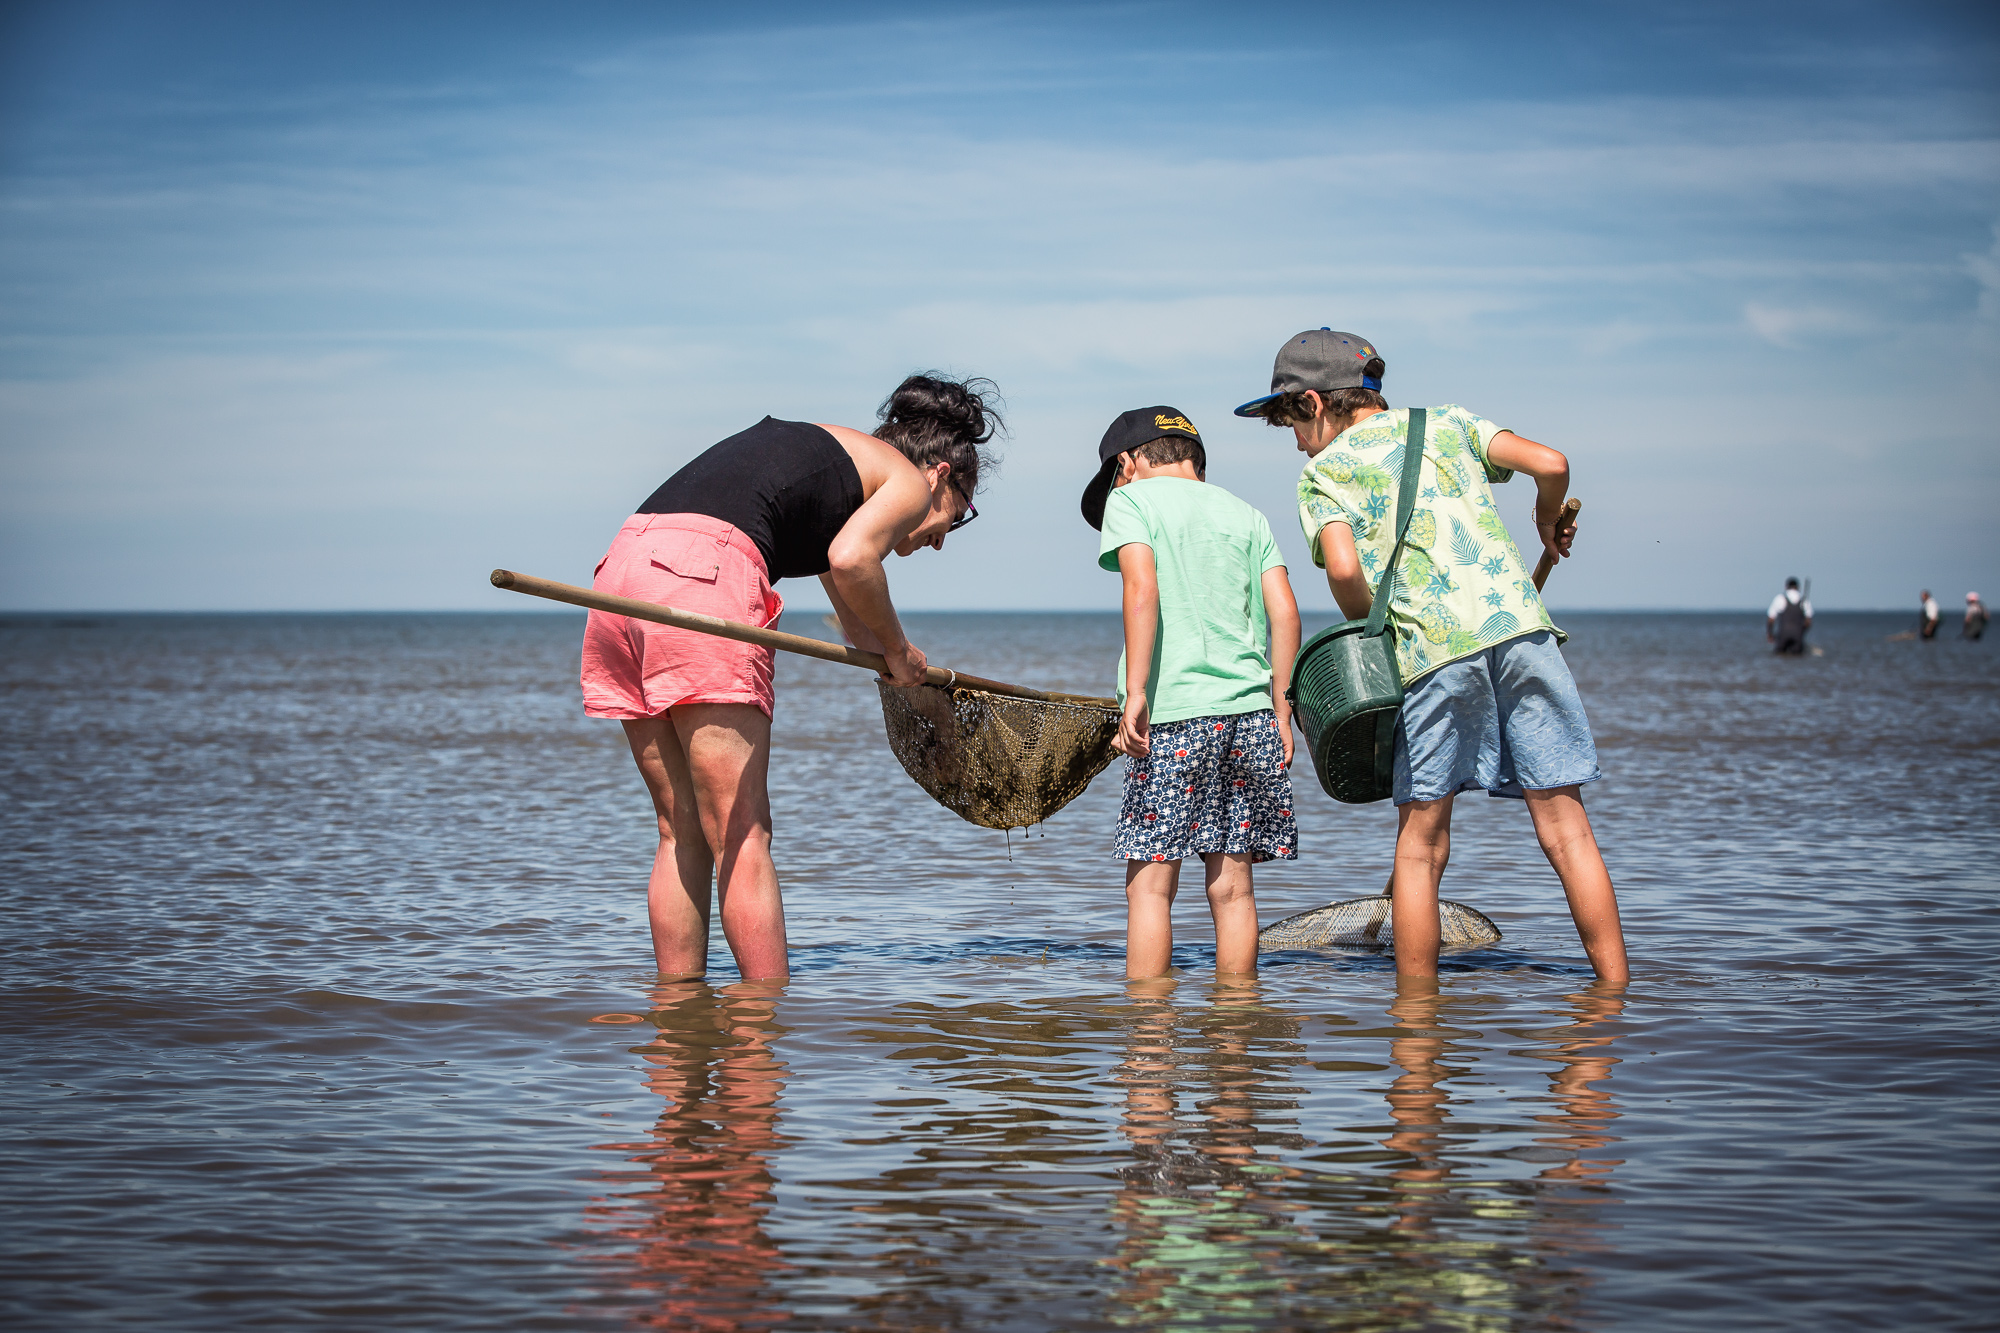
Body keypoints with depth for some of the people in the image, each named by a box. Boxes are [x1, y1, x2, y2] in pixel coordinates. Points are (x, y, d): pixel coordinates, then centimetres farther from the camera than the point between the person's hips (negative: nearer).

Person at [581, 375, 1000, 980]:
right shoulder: (909, 481, 12)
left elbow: (860, 631, 46)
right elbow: (850, 560, -11)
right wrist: (899, 648, 6)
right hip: (704, 571, -8)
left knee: (682, 833, 14)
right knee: (742, 836, -3)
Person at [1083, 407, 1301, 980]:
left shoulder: (1131, 499, 5)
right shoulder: (1244, 513, 17)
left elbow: (1142, 591, -11)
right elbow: (1284, 614, 8)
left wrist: (1135, 692, -14)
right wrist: (1280, 707, 11)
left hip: (1173, 714, -5)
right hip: (1248, 707, 5)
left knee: (1150, 884, 0)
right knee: (1231, 884, 8)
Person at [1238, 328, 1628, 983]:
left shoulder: (1323, 470, 11)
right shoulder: (1447, 422, 21)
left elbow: (1344, 568, -9)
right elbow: (1550, 464, 7)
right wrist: (1549, 522, 27)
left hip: (1432, 645, -3)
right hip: (1520, 629, 3)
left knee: (1419, 847, 7)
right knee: (1565, 829, 4)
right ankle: (1615, 990, 2)